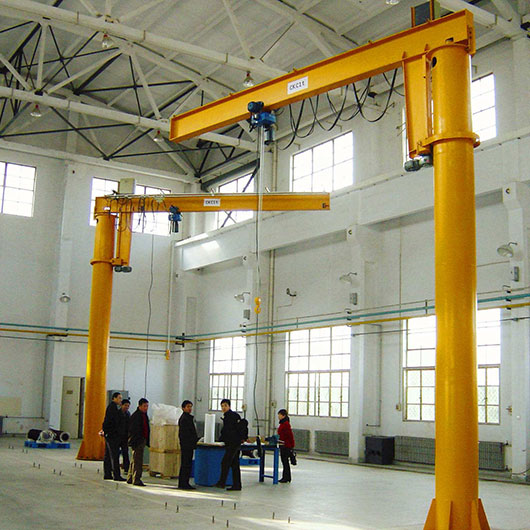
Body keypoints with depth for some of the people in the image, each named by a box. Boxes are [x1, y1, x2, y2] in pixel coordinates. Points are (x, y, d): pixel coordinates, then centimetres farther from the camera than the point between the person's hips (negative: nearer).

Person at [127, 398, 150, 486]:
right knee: (138, 461, -9)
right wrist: (134, 442, -22)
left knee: (135, 461, 15)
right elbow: (132, 430, -17)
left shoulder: (144, 415, 16)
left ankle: (130, 479, 24)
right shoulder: (135, 415, -13)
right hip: (137, 442, -10)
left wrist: (146, 441, 20)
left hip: (142, 441, 10)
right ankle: (136, 479, -7)